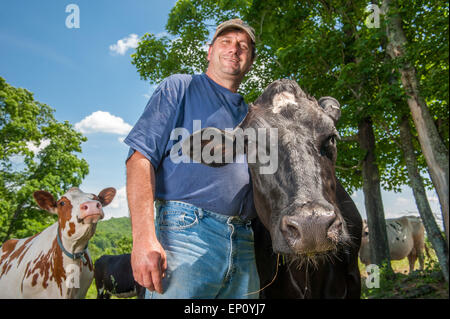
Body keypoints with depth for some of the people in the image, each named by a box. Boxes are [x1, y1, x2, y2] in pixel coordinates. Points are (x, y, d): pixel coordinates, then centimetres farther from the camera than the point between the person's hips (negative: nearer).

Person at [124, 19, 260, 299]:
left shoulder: (250, 115, 24)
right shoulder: (180, 87, 8)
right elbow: (141, 156, -5)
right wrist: (144, 238, -17)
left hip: (244, 243, 5)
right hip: (185, 231, -5)